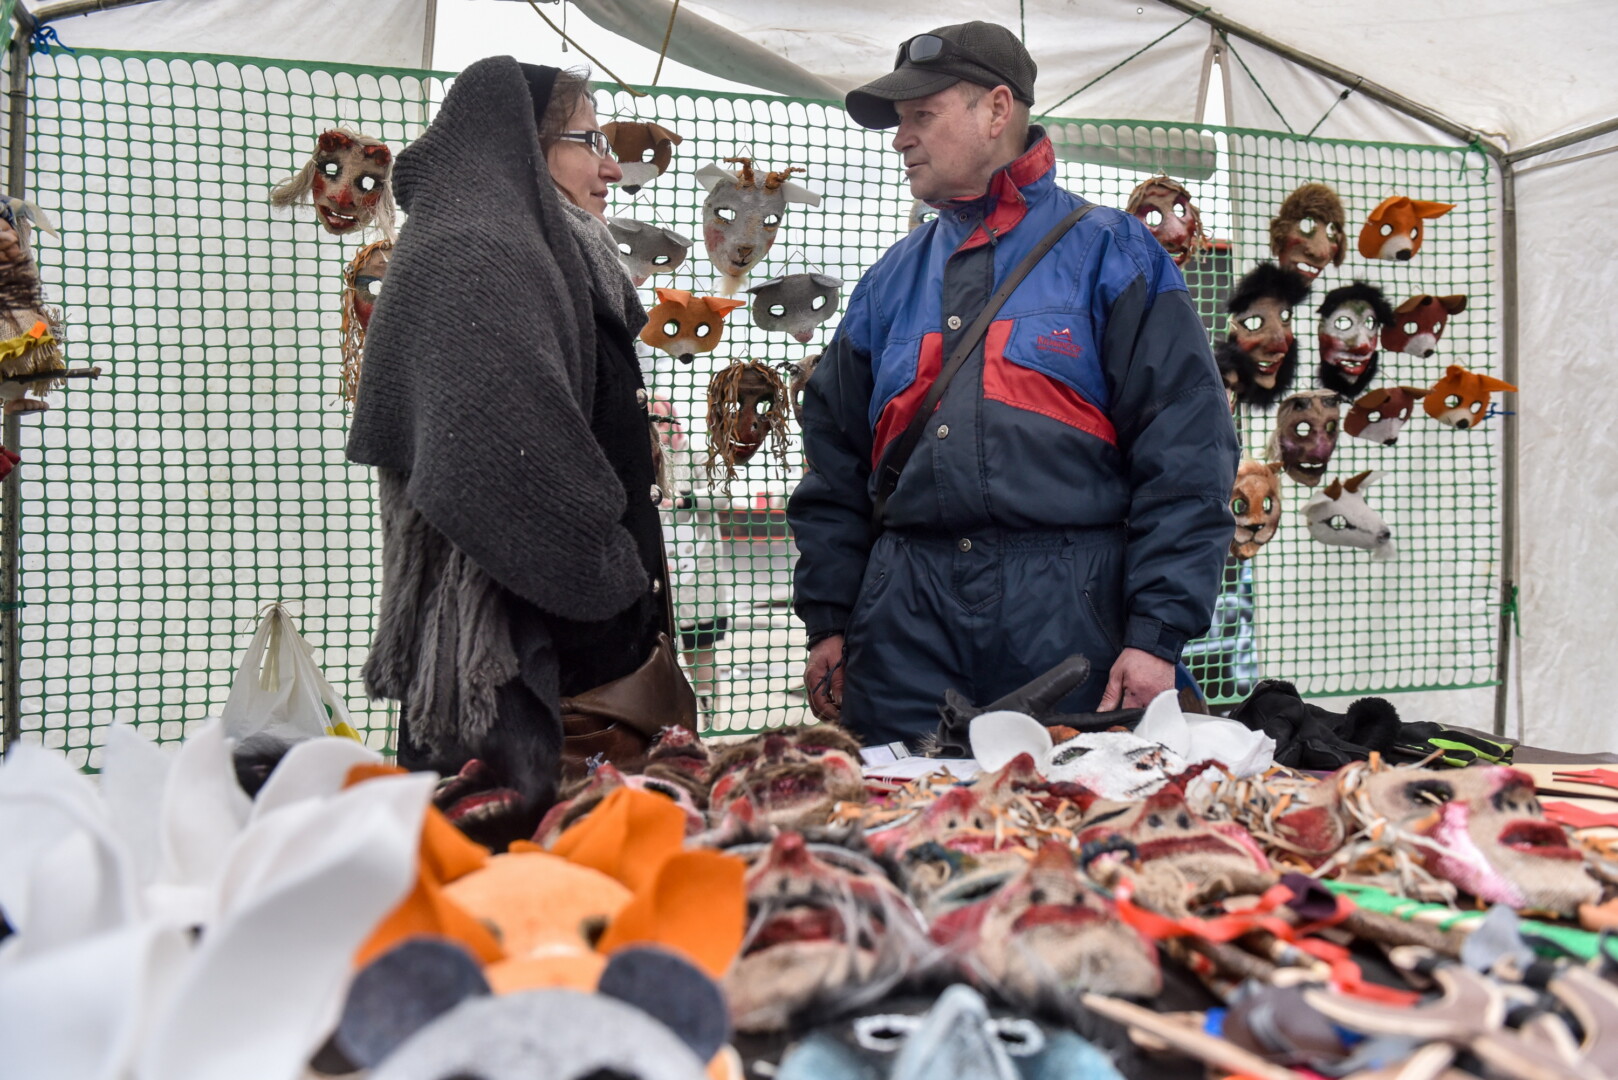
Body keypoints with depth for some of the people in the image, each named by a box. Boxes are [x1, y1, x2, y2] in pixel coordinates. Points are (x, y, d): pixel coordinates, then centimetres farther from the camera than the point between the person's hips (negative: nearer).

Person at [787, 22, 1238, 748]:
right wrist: (827, 622, 10)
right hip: (907, 622, 4)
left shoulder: (1109, 254, 3)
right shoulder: (891, 279, 16)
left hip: (1069, 608, -3)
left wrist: (1158, 634, -10)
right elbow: (835, 461, 17)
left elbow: (1184, 453, -4)